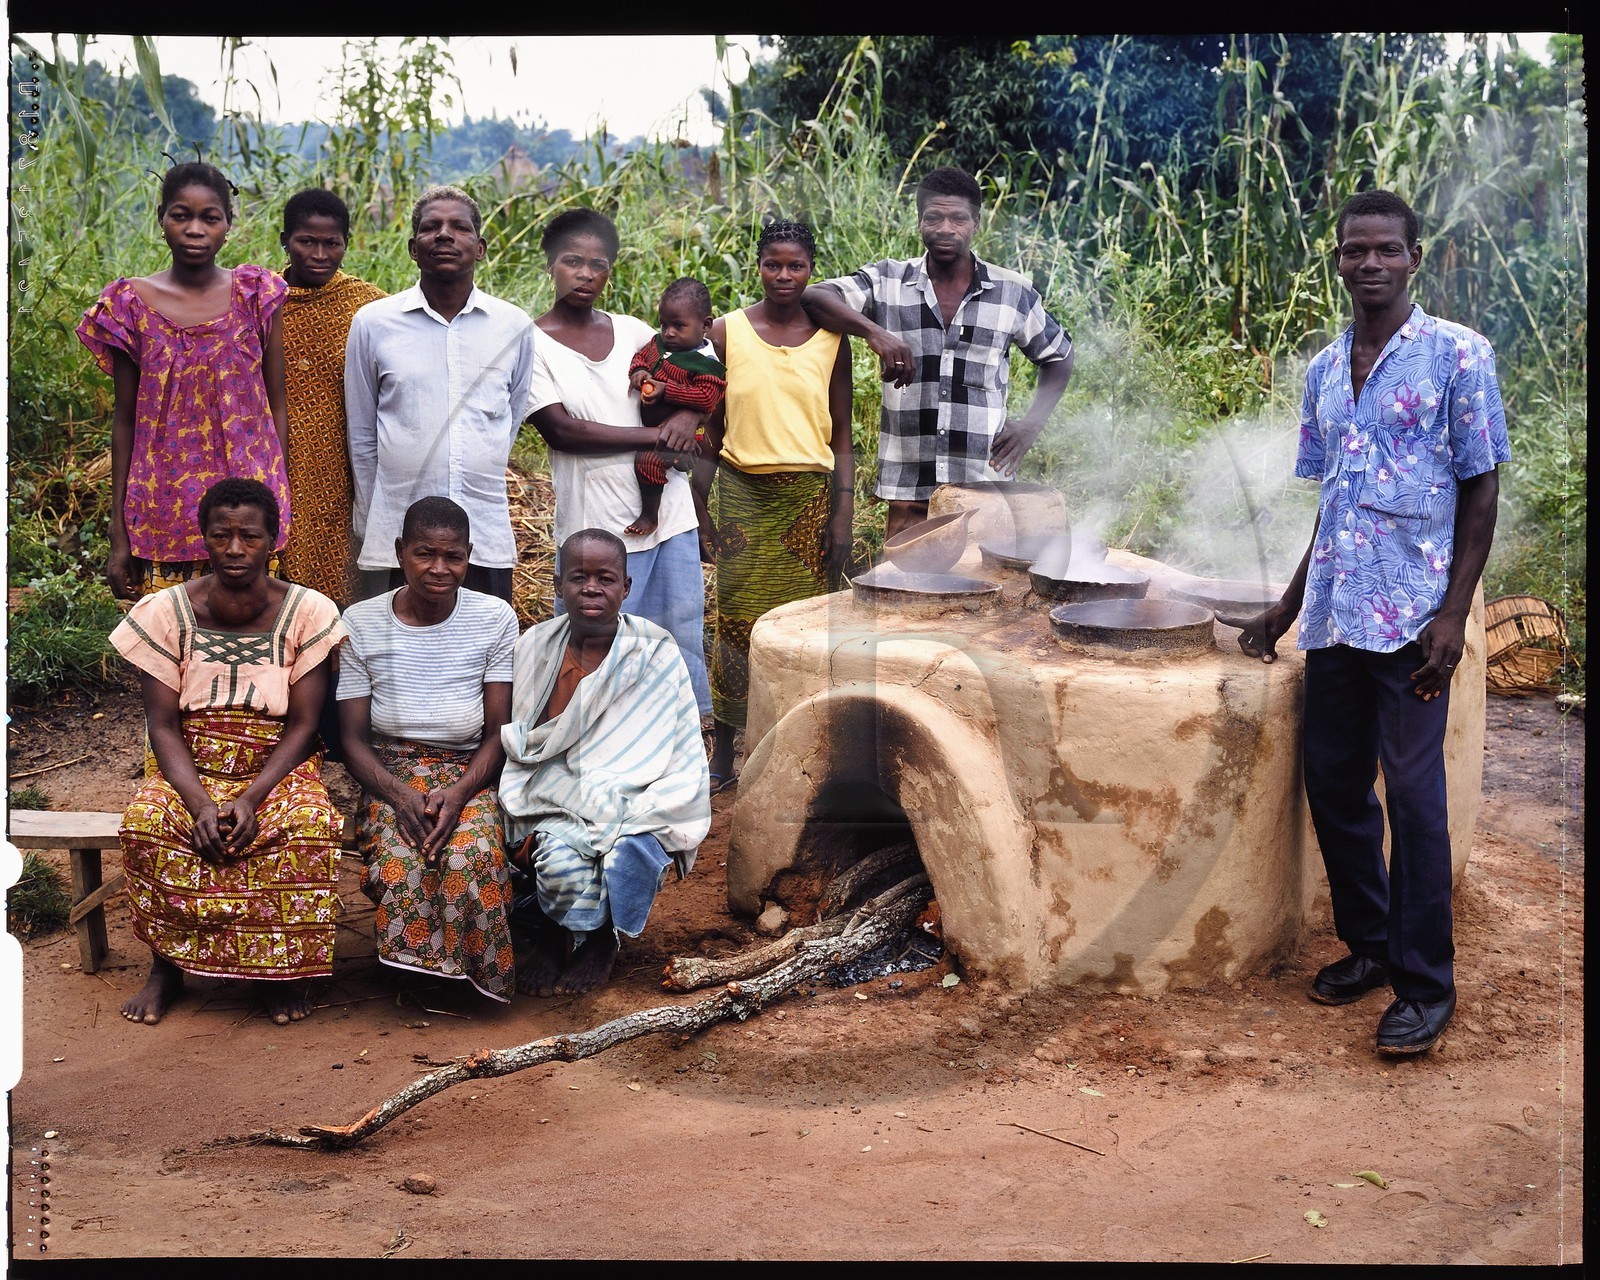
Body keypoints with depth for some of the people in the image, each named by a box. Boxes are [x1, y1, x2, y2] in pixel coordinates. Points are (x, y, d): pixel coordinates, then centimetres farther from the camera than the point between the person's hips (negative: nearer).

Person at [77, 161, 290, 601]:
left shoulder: (257, 296, 2)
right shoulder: (131, 304, 3)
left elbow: (277, 405, 5)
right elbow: (125, 419, 6)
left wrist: (280, 504, 1)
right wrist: (118, 532, 4)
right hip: (162, 512, 0)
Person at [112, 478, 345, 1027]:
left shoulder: (307, 612, -8)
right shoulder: (166, 612, -6)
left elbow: (303, 725, -9)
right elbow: (163, 726, -7)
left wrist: (251, 799, -23)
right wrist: (200, 803, -24)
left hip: (279, 767, -1)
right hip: (191, 769, 1)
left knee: (311, 825, -32)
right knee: (145, 822, -30)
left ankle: (282, 967, -10)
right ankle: (166, 962, -7)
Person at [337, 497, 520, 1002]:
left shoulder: (495, 619, -2)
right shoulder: (361, 623, -1)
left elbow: (499, 731, -2)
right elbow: (353, 738, -1)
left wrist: (458, 794, -21)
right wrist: (399, 796, -21)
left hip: (470, 771, 0)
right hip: (389, 772, 0)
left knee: (474, 852, -34)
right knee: (398, 856, -34)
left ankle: (480, 971, -10)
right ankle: (412, 963, -8)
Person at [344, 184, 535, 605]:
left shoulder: (514, 326, 5)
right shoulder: (373, 323, 3)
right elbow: (361, 436, 9)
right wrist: (369, 529, 10)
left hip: (487, 540, 1)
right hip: (394, 540, -1)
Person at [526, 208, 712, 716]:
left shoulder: (632, 331, 10)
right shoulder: (534, 344, -4)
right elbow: (562, 430, -13)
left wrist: (687, 415, -8)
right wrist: (653, 436, -13)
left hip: (669, 511, 5)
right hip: (600, 526, -5)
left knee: (683, 641, 10)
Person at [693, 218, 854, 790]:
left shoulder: (830, 339, 4)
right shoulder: (727, 332, 2)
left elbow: (841, 436, 7)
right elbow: (711, 432, 5)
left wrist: (844, 515, 0)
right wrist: (701, 511, 1)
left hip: (809, 496, 1)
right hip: (741, 492, -1)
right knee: (736, 620, 0)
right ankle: (722, 754, 12)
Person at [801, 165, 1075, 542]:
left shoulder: (1013, 293, 6)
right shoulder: (888, 282, 3)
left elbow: (1058, 356, 20)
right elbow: (813, 297, -9)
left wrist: (1032, 423, 4)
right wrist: (874, 331, -26)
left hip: (985, 485, 0)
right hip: (909, 487, 0)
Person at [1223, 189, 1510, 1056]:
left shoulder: (1457, 355, -3)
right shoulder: (1323, 372, 14)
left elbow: (1481, 491, -4)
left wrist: (1454, 613, -13)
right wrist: (1287, 610, 18)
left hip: (1411, 617, -6)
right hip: (1333, 616, 6)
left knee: (1414, 795, -2)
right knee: (1332, 782, 10)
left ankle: (1426, 984, 8)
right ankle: (1369, 944, 27)